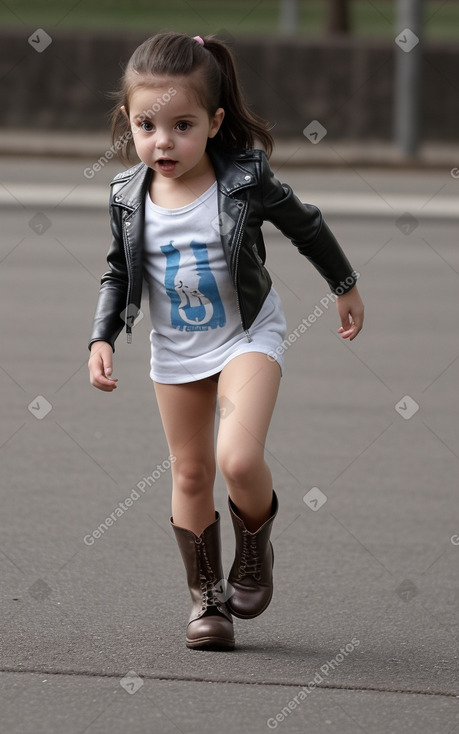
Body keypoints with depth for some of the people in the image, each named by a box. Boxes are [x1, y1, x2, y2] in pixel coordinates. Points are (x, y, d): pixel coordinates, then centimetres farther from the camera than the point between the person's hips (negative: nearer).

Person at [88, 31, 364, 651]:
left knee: (238, 458, -21)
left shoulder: (245, 180, -20)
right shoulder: (129, 198, -11)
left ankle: (255, 548, 8)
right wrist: (102, 339, -7)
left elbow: (305, 226, -2)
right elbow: (120, 275, 5)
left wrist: (346, 287, 10)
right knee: (190, 472, 10)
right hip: (176, 349, 4)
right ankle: (206, 596, 24)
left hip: (247, 336, -4)